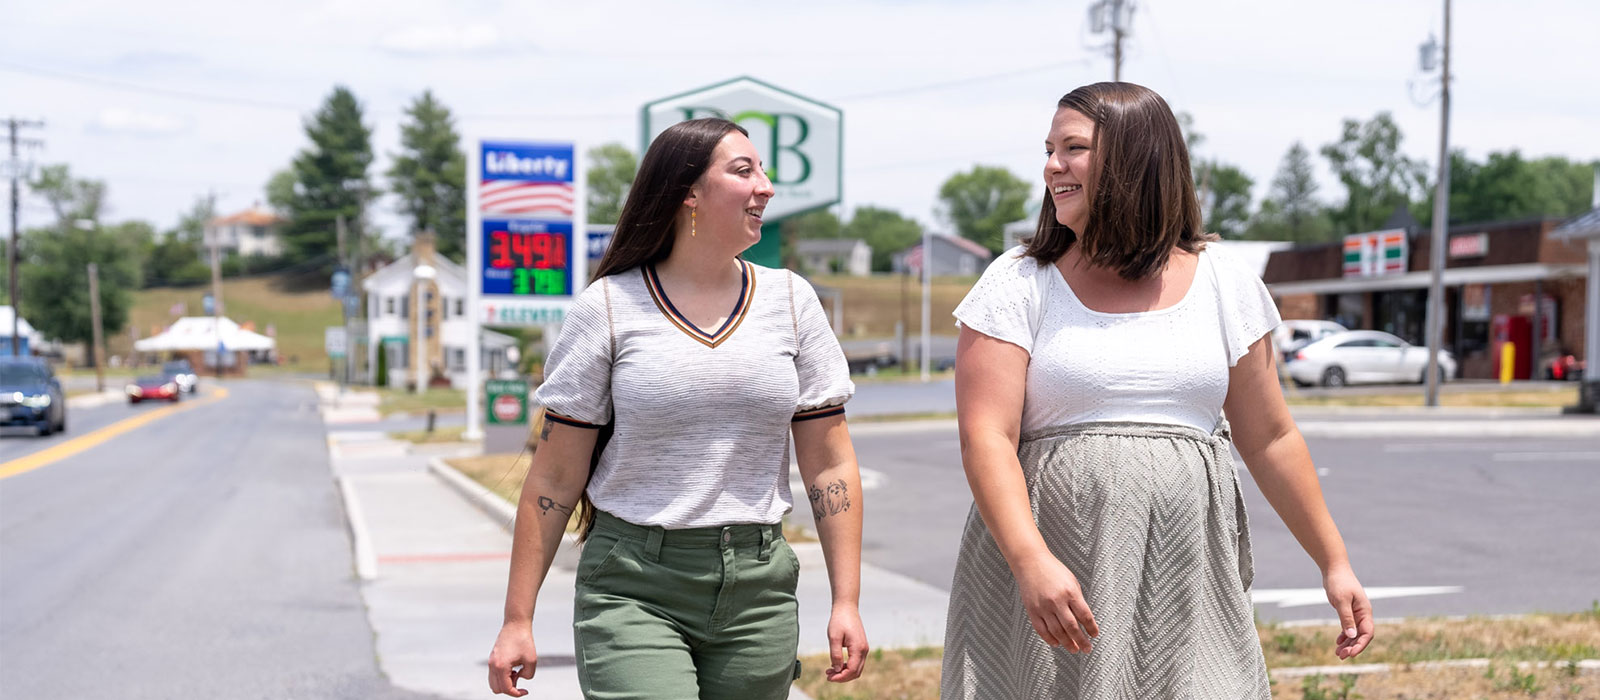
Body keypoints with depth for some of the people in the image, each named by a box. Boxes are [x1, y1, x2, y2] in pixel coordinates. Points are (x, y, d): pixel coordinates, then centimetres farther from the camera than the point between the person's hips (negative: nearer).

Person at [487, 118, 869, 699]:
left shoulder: (790, 301, 6)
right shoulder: (609, 307, -2)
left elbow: (829, 465, 7)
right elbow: (555, 478, 0)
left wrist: (847, 601, 2)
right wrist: (517, 620, -2)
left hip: (758, 588, 3)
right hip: (633, 589, -3)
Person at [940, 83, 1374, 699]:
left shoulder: (1224, 284, 9)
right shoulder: (1018, 285, 1)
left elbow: (1269, 440, 14)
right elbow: (987, 438, -9)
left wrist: (1334, 562, 14)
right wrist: (1032, 562, -23)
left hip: (1188, 586, 2)